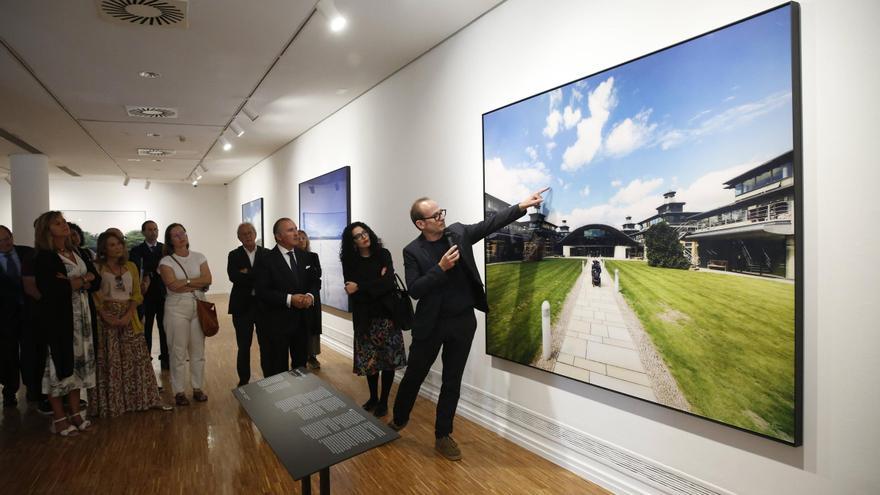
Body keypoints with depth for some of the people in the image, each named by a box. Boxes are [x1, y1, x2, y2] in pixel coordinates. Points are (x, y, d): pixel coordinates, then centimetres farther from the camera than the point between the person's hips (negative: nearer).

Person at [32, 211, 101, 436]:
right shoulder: (43, 258, -8)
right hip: (57, 317, -6)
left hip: (81, 316, 6)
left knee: (78, 362, 9)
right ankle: (59, 418, 13)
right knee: (60, 364, 0)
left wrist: (73, 282, -13)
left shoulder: (79, 253, 11)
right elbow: (51, 289, -21)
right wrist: (82, 280, -10)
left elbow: (96, 281, 5)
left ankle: (75, 413, 19)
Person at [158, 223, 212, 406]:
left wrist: (185, 282, -9)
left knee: (198, 349, 6)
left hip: (199, 306, 3)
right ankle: (179, 391, 14)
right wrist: (196, 284, -8)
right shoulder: (166, 261, 0)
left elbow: (207, 279, -4)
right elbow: (173, 285, -14)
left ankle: (197, 388, 18)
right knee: (178, 350, 1)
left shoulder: (199, 257, 8)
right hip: (177, 308, -2)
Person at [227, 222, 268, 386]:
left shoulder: (267, 253, 2)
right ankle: (244, 380, 26)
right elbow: (233, 276, -14)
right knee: (243, 347, 11)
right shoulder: (234, 255, 3)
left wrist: (247, 274, -17)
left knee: (266, 345, 8)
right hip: (242, 306, 0)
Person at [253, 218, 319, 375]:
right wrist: (289, 299, -23)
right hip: (277, 322, -5)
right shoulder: (266, 260, -10)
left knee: (301, 364, 18)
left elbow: (315, 281, 8)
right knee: (278, 368, 7)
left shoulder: (304, 256, 7)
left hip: (302, 320, 5)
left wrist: (310, 295, -13)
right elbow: (262, 291, -15)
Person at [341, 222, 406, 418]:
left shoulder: (383, 254, 0)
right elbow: (351, 291, -8)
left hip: (387, 313, -1)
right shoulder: (350, 261, 2)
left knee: (388, 358, 2)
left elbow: (389, 283, -13)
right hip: (364, 316, 1)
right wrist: (377, 282, -13)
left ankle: (384, 401, 17)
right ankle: (373, 398, 27)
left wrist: (360, 288, -14)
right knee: (369, 359, 5)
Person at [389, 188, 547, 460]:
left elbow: (490, 223, 2)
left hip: (463, 321, 3)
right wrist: (441, 267, -26)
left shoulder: (458, 232, -1)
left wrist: (521, 206, -6)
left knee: (452, 381, 11)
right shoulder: (412, 251, -9)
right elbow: (414, 290, -17)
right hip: (430, 324, -2)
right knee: (414, 376, 14)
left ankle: (443, 436, 27)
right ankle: (398, 420, 40)